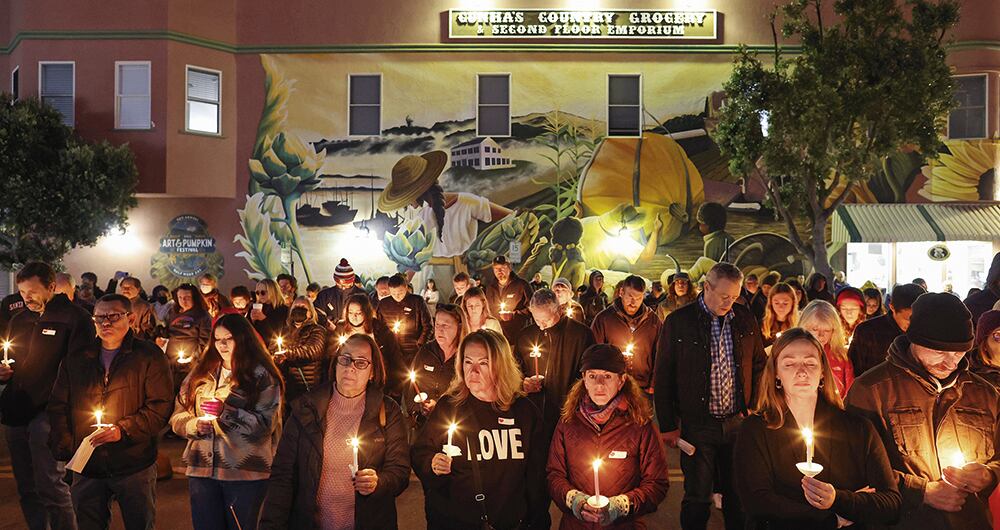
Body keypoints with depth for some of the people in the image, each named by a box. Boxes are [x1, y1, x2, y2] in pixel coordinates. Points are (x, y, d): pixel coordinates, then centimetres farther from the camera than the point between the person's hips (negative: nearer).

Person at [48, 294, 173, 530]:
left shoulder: (149, 356, -4)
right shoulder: (75, 360, 9)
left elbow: (160, 407, -10)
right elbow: (58, 407, 13)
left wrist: (122, 430, -19)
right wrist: (64, 448, 1)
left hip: (134, 467, -3)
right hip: (86, 467, 4)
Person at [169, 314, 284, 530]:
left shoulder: (262, 376, -3)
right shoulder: (201, 373, 11)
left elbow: (265, 425, -11)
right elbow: (177, 416, 10)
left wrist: (226, 412, -21)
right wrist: (195, 425, -10)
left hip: (245, 473, -4)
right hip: (201, 470, 4)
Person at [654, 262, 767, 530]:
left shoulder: (745, 319, 3)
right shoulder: (678, 322, -7)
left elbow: (759, 365, 14)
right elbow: (663, 378, -4)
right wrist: (668, 426, -4)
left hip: (738, 421, 3)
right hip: (696, 425, -3)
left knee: (738, 495, 13)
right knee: (697, 498, 6)